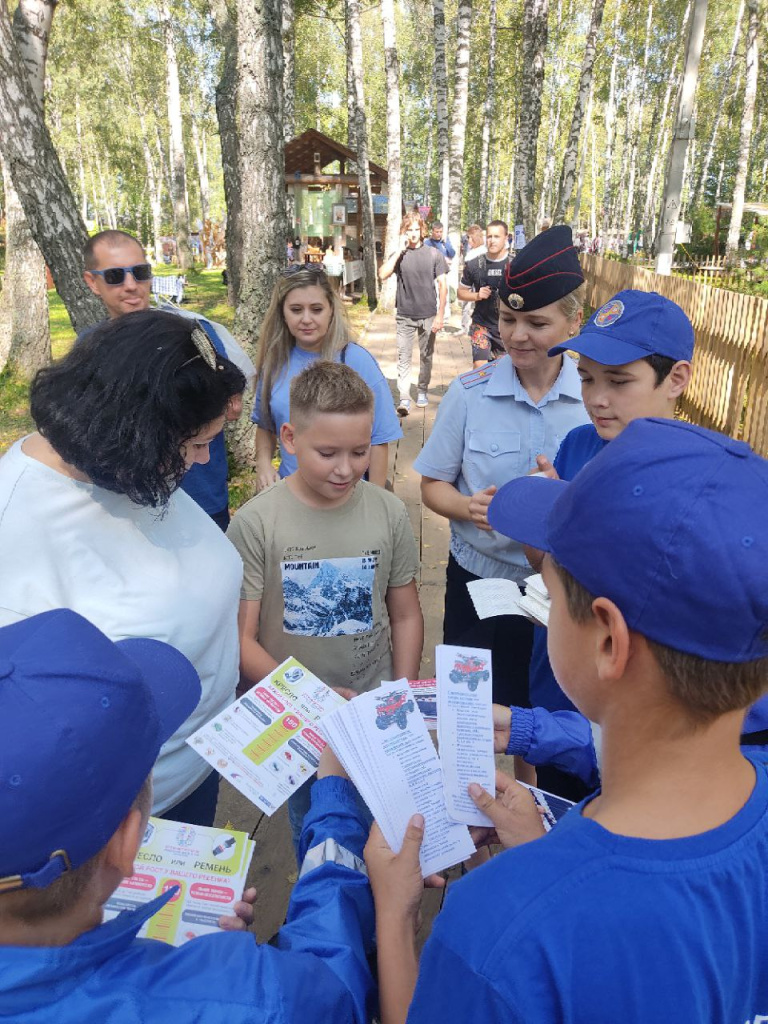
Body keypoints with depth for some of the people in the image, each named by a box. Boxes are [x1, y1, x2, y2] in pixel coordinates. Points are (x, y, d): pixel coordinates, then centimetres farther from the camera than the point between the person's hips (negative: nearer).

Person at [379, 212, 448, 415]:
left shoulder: (434, 254, 1)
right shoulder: (398, 255, 2)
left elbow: (442, 285, 0)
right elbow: (383, 275, -14)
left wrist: (440, 314, -7)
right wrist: (399, 250, -13)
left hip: (428, 315, 1)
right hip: (405, 316, 0)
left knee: (426, 356, 11)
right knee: (404, 358, -4)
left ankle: (422, 391, 27)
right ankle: (404, 398, -5)